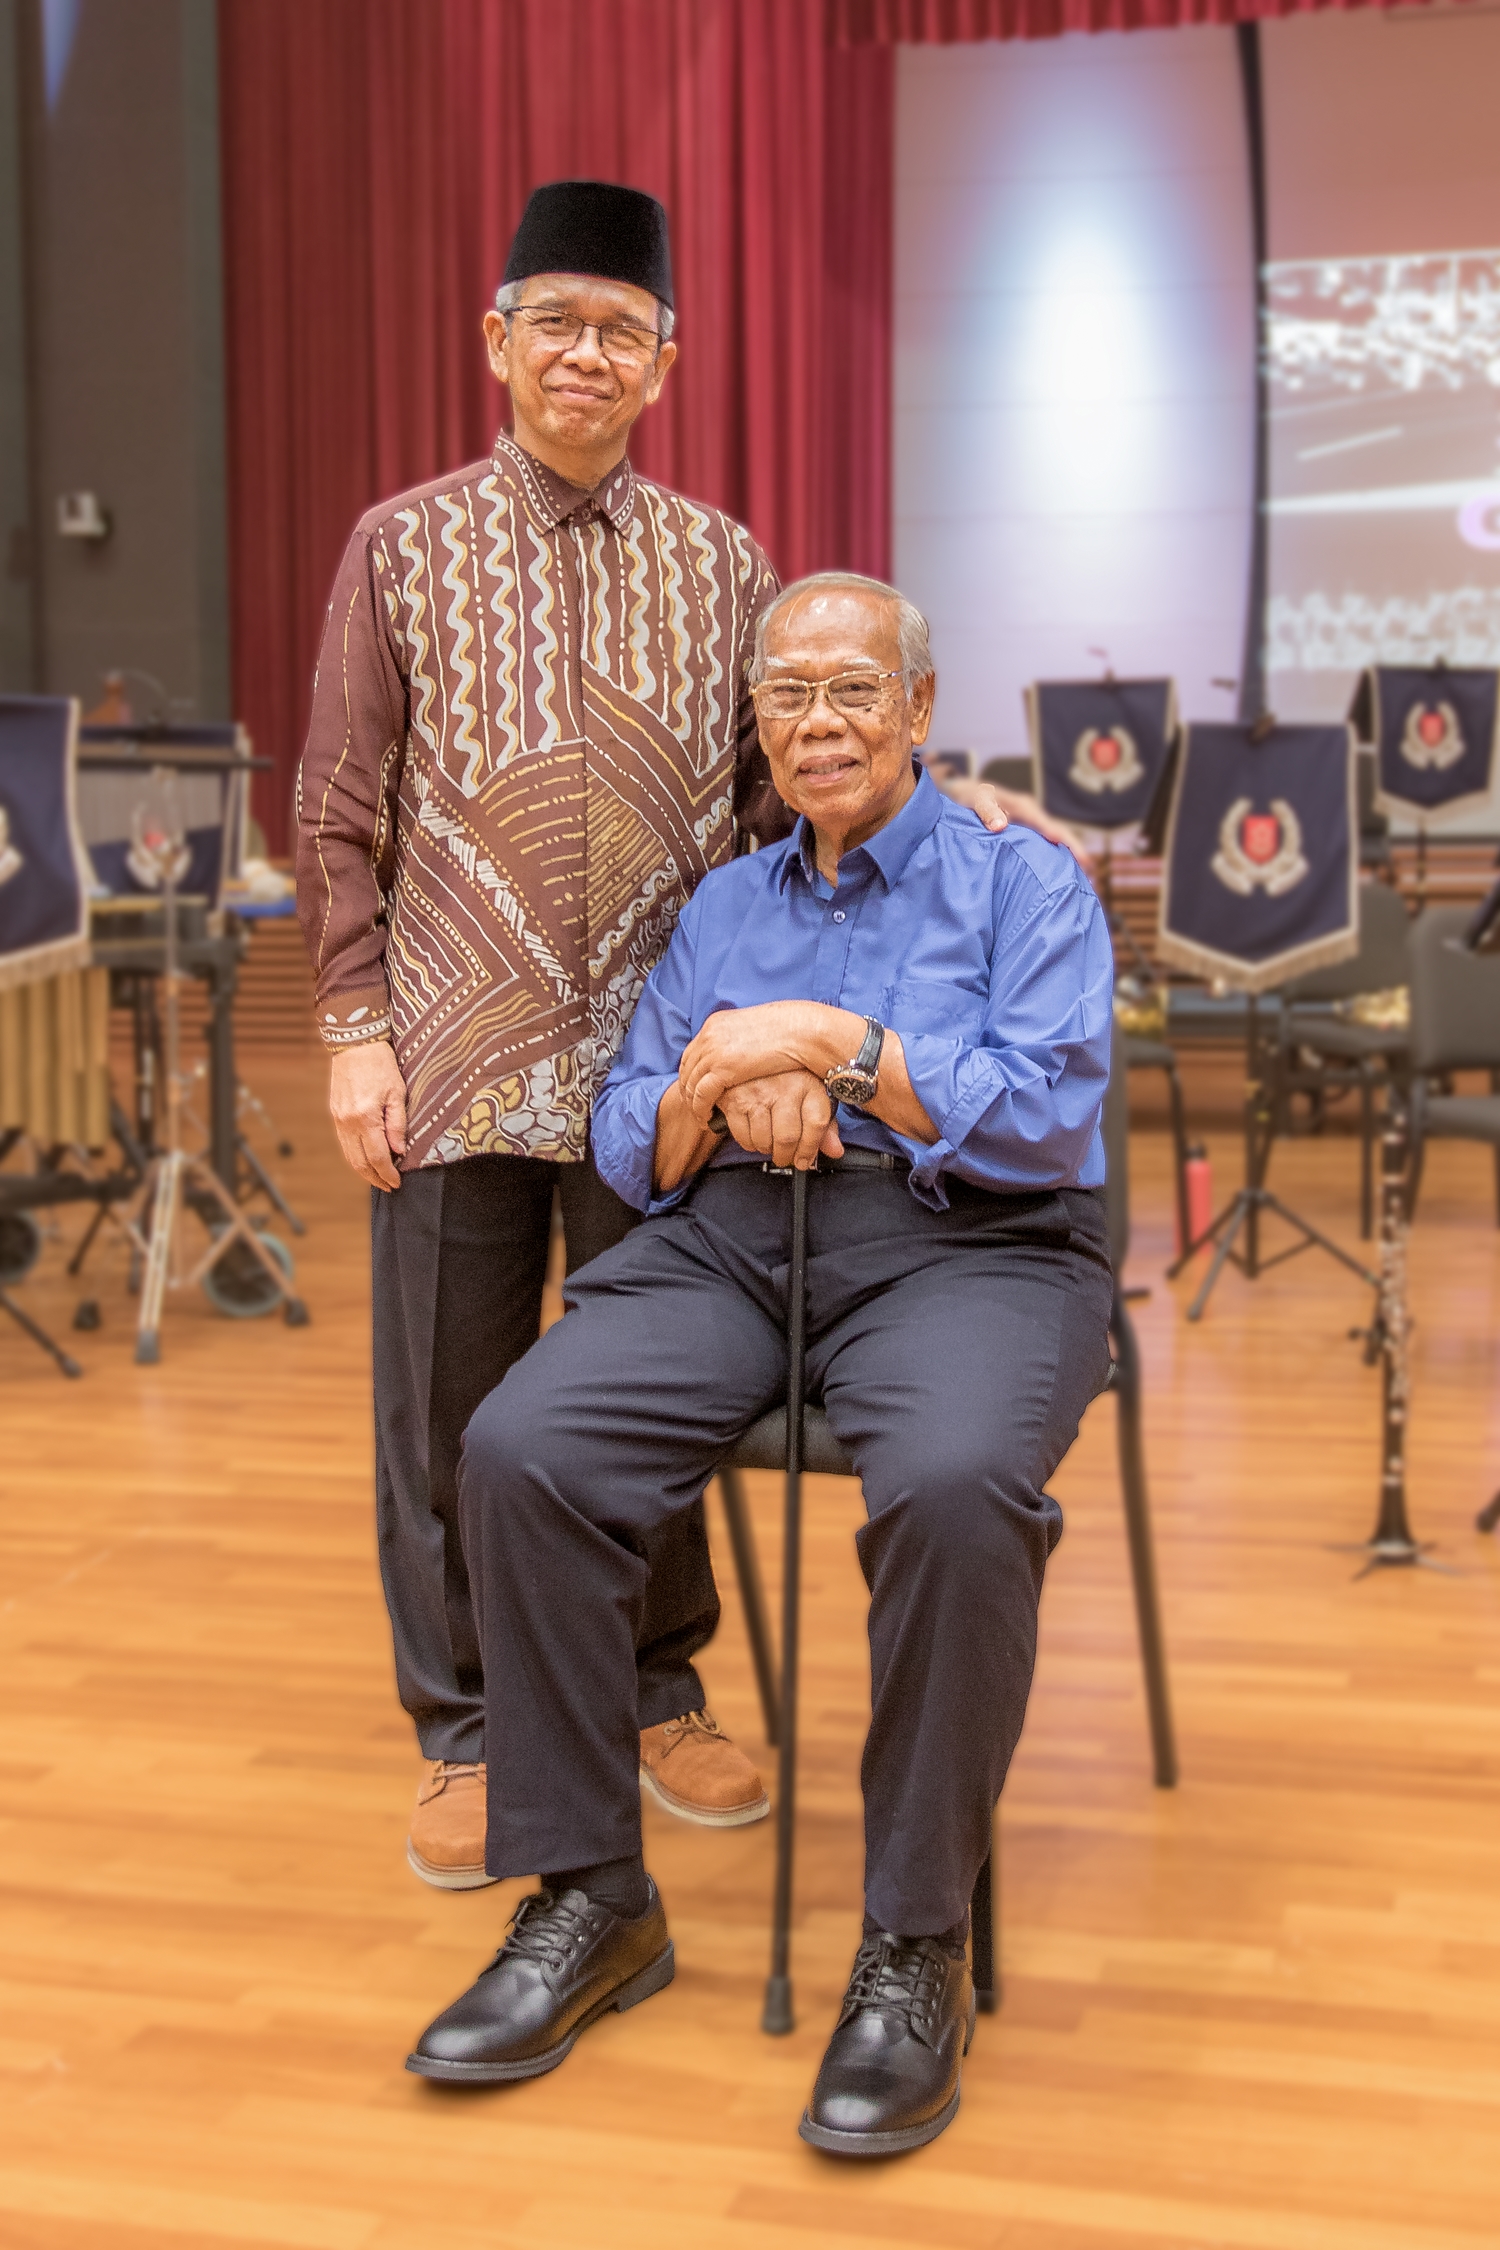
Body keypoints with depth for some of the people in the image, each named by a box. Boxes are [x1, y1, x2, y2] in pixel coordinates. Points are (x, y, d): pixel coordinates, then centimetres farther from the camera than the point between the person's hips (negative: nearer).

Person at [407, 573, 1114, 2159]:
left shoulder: (1023, 884, 6)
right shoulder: (722, 909, 21)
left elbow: (1046, 1123, -9)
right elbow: (628, 1153, 16)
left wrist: (833, 1042, -12)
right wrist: (722, 1088, -6)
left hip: (961, 1248, -4)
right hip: (731, 1241, 4)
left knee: (954, 1486, -38)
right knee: (518, 1451, -23)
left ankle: (917, 1942, -20)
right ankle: (589, 1895, -9)